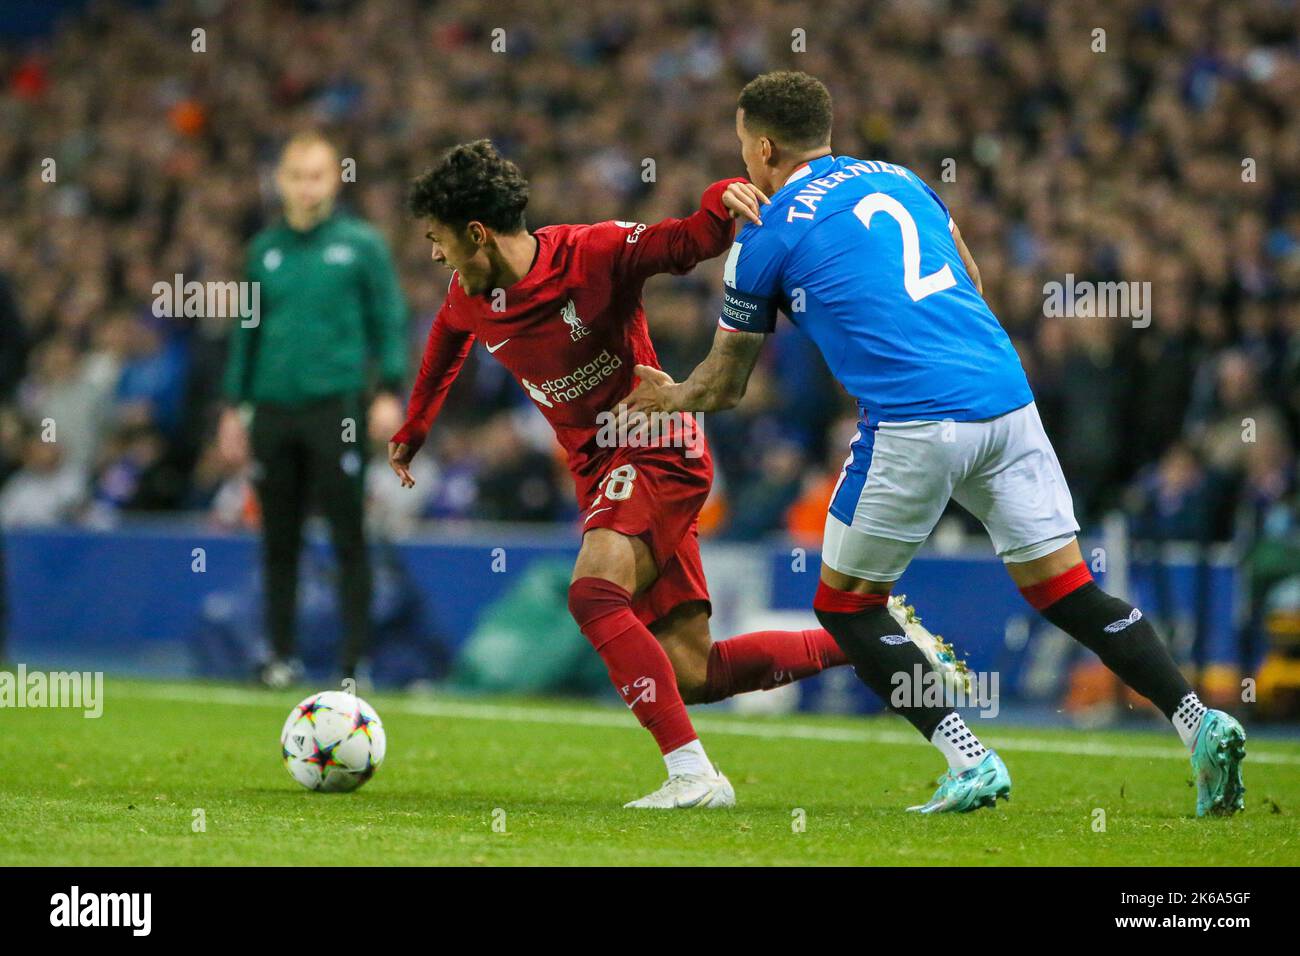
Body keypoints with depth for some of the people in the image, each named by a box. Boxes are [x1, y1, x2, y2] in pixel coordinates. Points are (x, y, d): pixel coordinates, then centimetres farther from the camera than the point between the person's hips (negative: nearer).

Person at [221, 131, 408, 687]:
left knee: (348, 536, -4)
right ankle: (281, 654, 13)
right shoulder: (265, 249, 12)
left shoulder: (360, 245, 1)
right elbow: (248, 329, 17)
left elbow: (389, 319, 0)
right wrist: (235, 404, 14)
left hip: (336, 405, -4)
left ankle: (355, 658, -2)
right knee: (279, 540, 6)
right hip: (274, 409, 4)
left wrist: (390, 390, -9)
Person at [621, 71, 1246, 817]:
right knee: (1069, 593, 10)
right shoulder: (900, 181, 21)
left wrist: (671, 397, 38)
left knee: (846, 603, 11)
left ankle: (969, 762, -2)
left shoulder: (767, 237, 6)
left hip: (916, 421, -5)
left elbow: (726, 385, 18)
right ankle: (1199, 721, -9)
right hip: (1007, 396, 6)